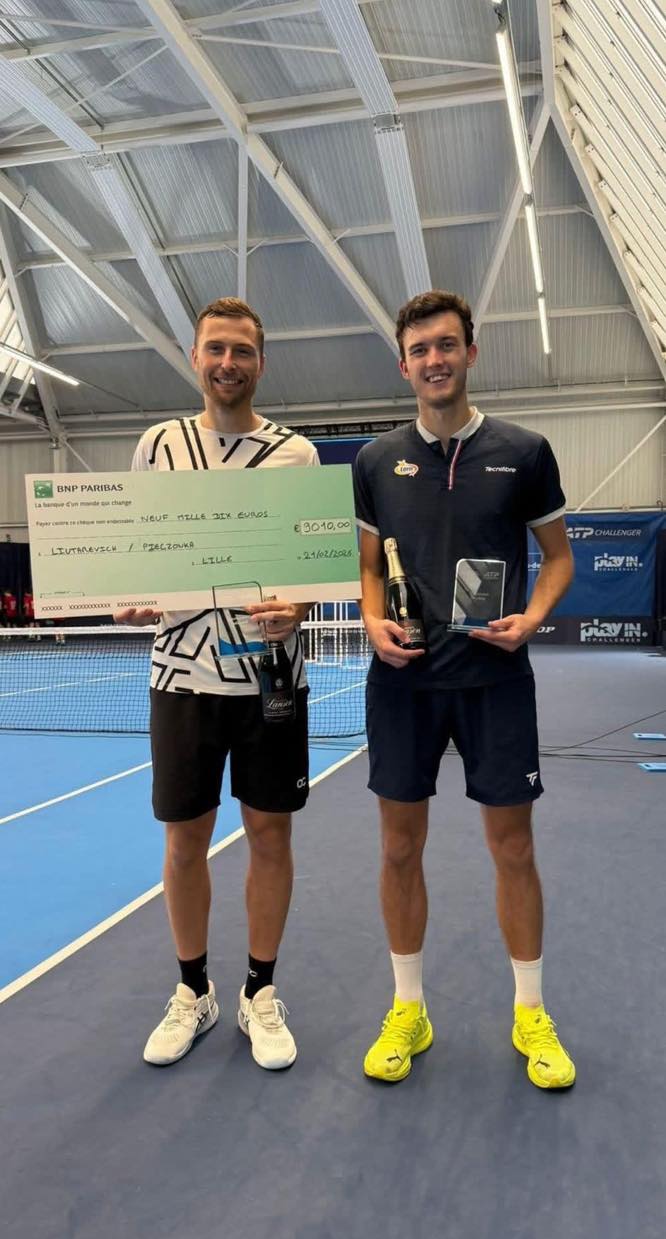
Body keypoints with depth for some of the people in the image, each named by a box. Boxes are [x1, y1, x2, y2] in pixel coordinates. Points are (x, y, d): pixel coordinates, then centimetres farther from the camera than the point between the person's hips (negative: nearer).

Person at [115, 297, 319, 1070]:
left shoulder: (297, 453, 2)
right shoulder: (157, 445, 6)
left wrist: (296, 608, -17)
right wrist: (134, 601, -10)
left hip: (272, 674, -1)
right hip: (183, 674, 1)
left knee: (269, 834, 8)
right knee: (185, 838, 10)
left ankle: (260, 994, 27)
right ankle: (192, 993, 31)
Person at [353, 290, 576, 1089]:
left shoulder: (524, 452, 1)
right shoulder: (376, 461, 5)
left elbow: (558, 554, 7)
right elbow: (369, 566, 12)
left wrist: (532, 616, -11)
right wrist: (375, 623, -8)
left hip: (495, 678, -1)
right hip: (402, 681, 2)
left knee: (512, 849, 7)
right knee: (400, 847, 8)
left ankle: (530, 1015, 28)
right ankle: (407, 1009, 27)